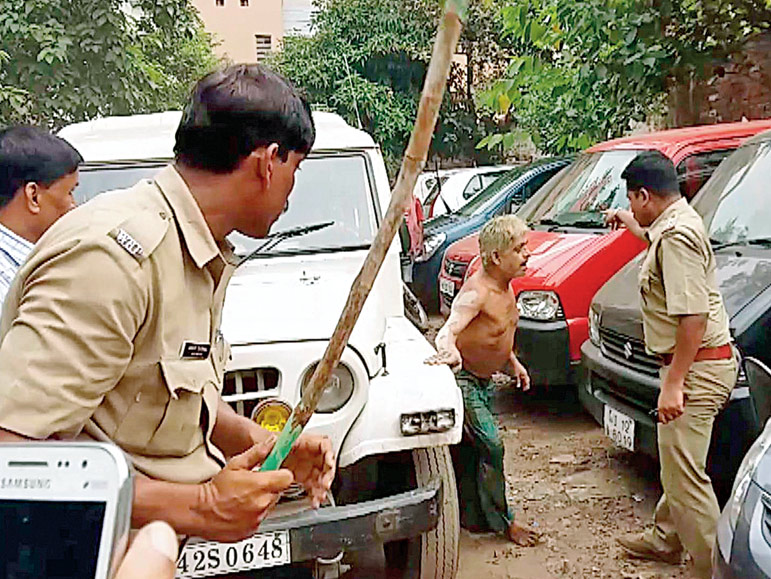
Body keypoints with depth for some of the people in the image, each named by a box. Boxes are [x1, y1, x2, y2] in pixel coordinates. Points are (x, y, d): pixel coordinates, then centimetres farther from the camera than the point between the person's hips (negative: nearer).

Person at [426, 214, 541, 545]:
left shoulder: (505, 287, 0)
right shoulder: (476, 292, -28)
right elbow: (448, 330, -43)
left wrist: (513, 362, 16)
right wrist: (449, 353, -63)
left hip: (485, 379, 9)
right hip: (463, 379, -9)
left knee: (470, 449, 16)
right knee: (490, 446, -10)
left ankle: (471, 516, 28)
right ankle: (501, 521, 5)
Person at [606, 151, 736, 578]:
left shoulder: (677, 235, -21)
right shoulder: (678, 223, 12)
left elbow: (694, 316, -27)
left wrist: (673, 383, -26)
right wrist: (627, 222, 56)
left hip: (695, 367, -11)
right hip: (697, 364, 11)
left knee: (685, 475, -7)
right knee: (676, 464, 23)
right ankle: (665, 538, 39)